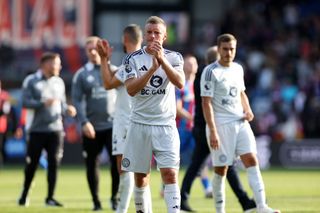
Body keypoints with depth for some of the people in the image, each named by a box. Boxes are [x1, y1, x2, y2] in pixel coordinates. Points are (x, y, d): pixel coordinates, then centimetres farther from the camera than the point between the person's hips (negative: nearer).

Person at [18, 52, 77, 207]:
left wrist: (67, 109, -4)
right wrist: (43, 103, -23)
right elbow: (25, 102, -11)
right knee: (32, 164, 3)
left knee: (54, 163, -3)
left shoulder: (59, 82, 13)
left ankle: (50, 197, 3)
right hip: (36, 130, -3)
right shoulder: (30, 81, -2)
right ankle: (24, 194, 20)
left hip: (55, 129, 3)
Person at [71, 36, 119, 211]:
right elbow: (77, 100, -4)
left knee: (118, 161, -13)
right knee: (92, 165, 4)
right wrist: (84, 122, -16)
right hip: (92, 128, 0)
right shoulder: (81, 75, 3)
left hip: (113, 126, 0)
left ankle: (115, 197, 3)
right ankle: (96, 201, 15)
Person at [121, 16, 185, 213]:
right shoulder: (133, 59, 1)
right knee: (141, 177, 7)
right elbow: (131, 89, -13)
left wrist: (162, 60, -26)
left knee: (170, 174, -13)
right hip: (140, 124, 1)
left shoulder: (173, 57, 2)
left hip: (165, 124, -1)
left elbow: (180, 83, -16)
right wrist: (152, 69, -23)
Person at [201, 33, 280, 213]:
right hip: (221, 124, -5)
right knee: (221, 169, 0)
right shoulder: (211, 72, -8)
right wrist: (212, 131, -18)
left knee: (251, 160, -9)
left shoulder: (238, 69, 12)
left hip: (240, 122, 5)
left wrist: (248, 110, 7)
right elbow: (206, 102, -12)